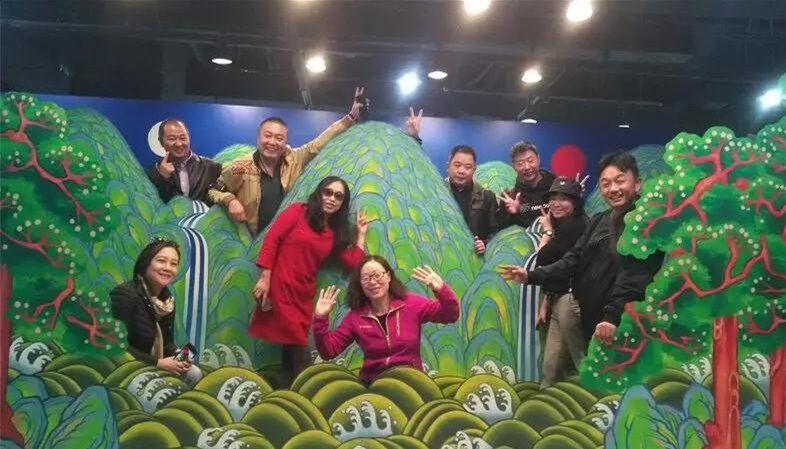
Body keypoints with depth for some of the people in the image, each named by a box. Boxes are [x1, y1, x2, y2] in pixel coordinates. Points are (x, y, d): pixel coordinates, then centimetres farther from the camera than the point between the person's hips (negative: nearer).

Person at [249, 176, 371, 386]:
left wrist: (361, 234, 11)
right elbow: (271, 240, -6)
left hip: (303, 296, 5)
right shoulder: (298, 211, 2)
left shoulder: (336, 233, 15)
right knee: (299, 355, -7)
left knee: (292, 350, 10)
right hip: (279, 288, -5)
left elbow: (354, 263, 6)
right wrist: (265, 277, -13)